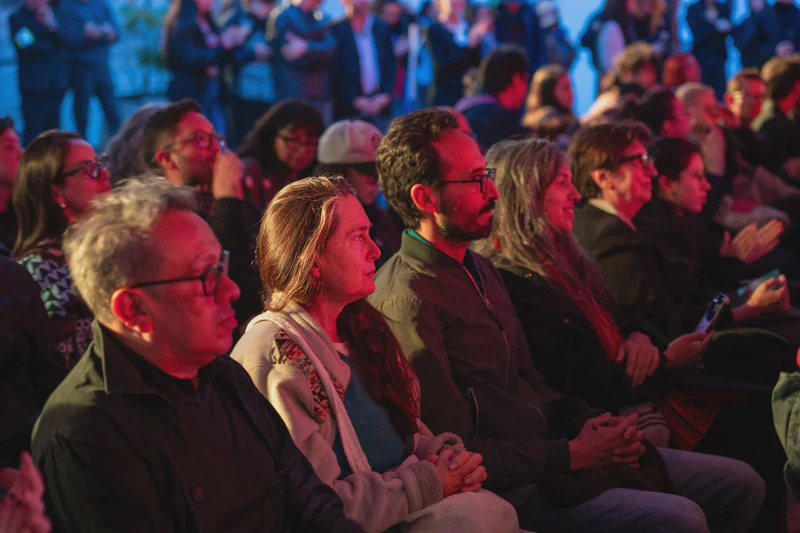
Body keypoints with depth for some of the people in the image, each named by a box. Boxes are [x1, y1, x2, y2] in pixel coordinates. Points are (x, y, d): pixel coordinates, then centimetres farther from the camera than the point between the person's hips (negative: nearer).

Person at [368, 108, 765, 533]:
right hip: (509, 489, -10)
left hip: (546, 449, 10)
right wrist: (570, 455, -15)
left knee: (742, 485, 6)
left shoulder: (479, 269, 15)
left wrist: (585, 423, 3)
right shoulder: (408, 301, -18)